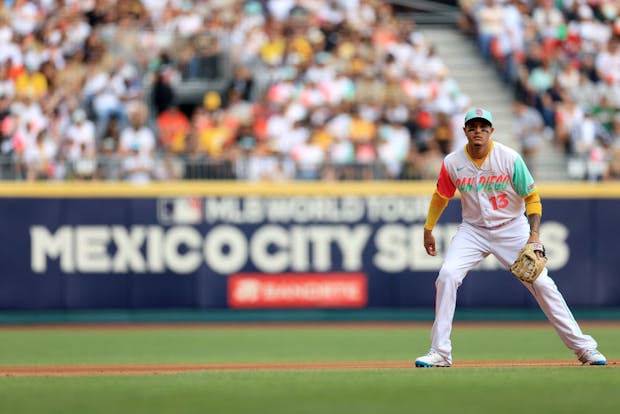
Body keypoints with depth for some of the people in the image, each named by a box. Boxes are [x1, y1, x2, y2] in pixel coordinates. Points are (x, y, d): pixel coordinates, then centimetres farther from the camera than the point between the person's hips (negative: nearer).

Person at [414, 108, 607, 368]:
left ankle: (583, 347, 4)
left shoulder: (510, 158, -15)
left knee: (541, 283, -6)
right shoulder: (452, 163, -8)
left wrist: (534, 235, -19)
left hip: (512, 229, -2)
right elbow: (441, 197, 10)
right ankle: (440, 353, -11)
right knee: (447, 275, -19)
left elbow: (532, 196, -9)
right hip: (473, 230, 2)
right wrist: (428, 230, 16)